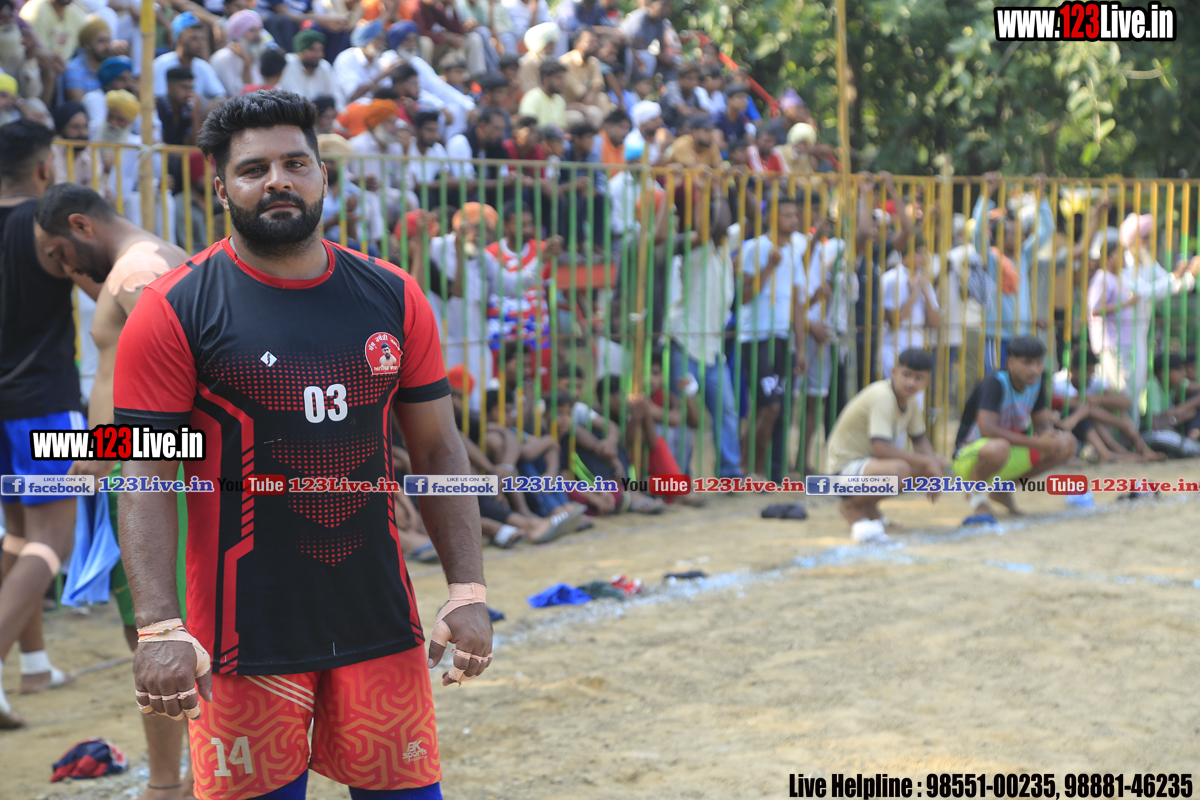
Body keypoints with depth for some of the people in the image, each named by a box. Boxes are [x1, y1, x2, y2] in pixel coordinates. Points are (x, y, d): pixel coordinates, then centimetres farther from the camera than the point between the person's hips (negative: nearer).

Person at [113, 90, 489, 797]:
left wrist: (468, 592, 1)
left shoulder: (392, 297, 6)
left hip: (381, 625, 3)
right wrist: (160, 628, -20)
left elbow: (439, 452, 9)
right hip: (246, 633, -3)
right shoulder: (174, 311, -5)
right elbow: (147, 480, -9)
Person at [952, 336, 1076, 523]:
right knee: (998, 447, -42)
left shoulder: (1034, 382, 0)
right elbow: (987, 429, -33)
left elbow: (1042, 424, 7)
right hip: (969, 457, -8)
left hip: (1011, 457, 8)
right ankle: (976, 493, -8)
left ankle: (1003, 489, 9)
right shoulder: (996, 383, -22)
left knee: (1067, 444, -4)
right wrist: (1035, 442, -34)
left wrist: (1054, 439, -18)